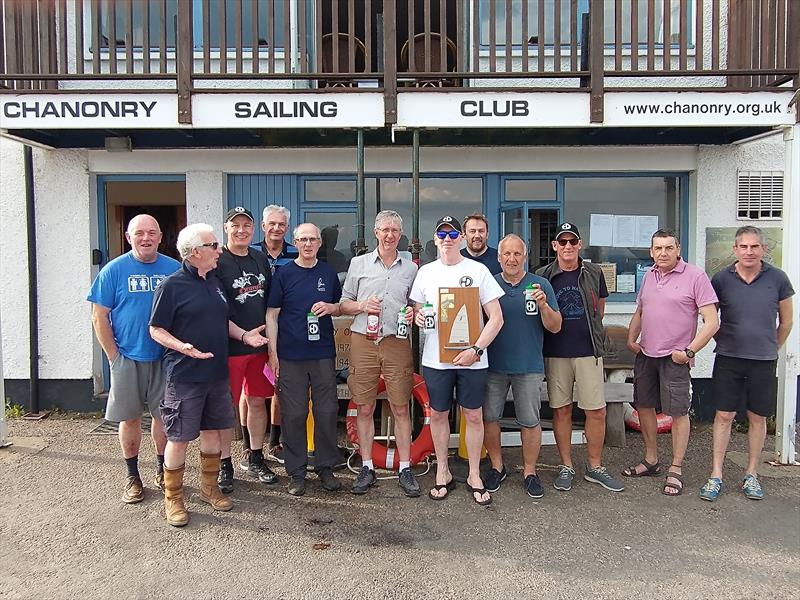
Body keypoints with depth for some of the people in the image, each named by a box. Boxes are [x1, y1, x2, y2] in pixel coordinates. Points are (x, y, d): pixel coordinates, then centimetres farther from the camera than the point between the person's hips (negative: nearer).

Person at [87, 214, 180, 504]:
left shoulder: (174, 269, 2)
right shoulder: (114, 270, -2)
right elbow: (99, 317, -2)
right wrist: (114, 356, -6)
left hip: (165, 358, 1)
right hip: (127, 358, -1)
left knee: (163, 416, 9)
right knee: (130, 417, 8)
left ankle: (164, 470, 26)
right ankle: (132, 477, 22)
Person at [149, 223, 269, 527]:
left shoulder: (214, 282, 12)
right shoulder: (172, 285, -11)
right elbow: (156, 330, -11)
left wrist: (243, 334, 4)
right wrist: (182, 347, -27)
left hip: (216, 372, 7)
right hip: (184, 375, -7)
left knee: (212, 431, 15)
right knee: (179, 437, 2)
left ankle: (209, 487, 32)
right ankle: (173, 499, 18)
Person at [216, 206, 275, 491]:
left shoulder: (260, 258, 11)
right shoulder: (217, 262, -8)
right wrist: (242, 334, -15)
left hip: (260, 343, 6)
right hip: (229, 347, -5)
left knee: (257, 401, 13)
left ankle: (254, 457, 28)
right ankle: (224, 465, 16)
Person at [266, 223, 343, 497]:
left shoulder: (328, 273, 10)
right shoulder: (283, 273, 2)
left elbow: (341, 308, 19)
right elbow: (272, 314, 1)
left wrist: (330, 307, -5)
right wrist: (273, 352, -5)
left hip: (324, 353, 3)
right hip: (291, 356, -2)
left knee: (327, 411, 5)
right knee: (294, 414, 2)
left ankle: (326, 467, 20)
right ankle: (296, 472, 15)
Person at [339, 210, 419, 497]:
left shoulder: (410, 267, 12)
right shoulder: (358, 263, 10)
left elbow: (416, 305, 18)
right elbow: (344, 303, 12)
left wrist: (413, 313, -5)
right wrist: (362, 306, -9)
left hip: (397, 342, 0)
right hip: (363, 342, 0)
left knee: (401, 408, 2)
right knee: (364, 408, 5)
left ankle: (405, 469, 13)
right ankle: (367, 468, 17)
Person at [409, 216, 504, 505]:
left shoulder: (478, 270, -1)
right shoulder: (426, 272, 8)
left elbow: (496, 317, -3)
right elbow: (417, 309, 16)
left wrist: (476, 349, -14)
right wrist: (418, 316, -9)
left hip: (472, 359, -2)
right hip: (435, 358, 2)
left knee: (474, 416, 5)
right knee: (438, 414, 10)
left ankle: (474, 475, 21)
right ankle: (443, 473, 26)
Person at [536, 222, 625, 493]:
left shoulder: (593, 273, 5)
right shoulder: (543, 276, 1)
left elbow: (600, 308, 17)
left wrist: (589, 332, 11)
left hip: (588, 351, 1)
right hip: (555, 353, -1)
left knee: (597, 411, 2)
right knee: (561, 410, 7)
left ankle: (594, 466, 19)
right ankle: (566, 466, 20)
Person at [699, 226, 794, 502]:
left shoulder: (777, 279, -2)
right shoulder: (722, 279, -3)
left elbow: (786, 321, 9)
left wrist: (771, 349, 12)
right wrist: (725, 343, 9)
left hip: (764, 361, 1)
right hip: (728, 359, -1)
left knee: (757, 418, 9)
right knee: (724, 416, 1)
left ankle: (751, 475, 22)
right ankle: (716, 476, 8)